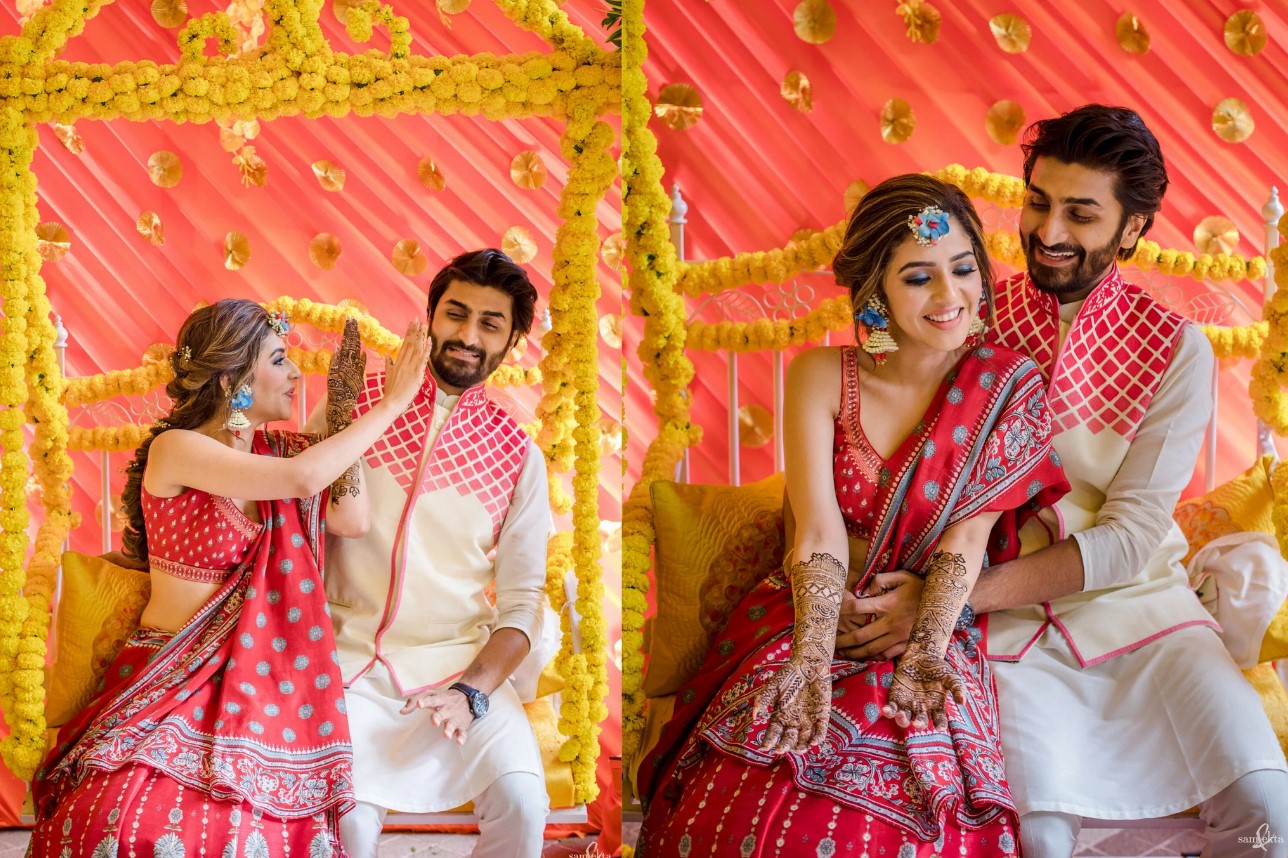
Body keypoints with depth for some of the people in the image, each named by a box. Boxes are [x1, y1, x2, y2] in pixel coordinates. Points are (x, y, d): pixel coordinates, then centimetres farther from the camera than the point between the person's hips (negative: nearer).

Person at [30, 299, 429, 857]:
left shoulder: (274, 450, 9)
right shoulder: (175, 449, -11)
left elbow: (353, 521, -3)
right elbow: (302, 479, -24)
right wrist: (393, 401, -17)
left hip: (253, 682, 5)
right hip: (171, 682, -5)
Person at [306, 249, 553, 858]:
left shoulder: (519, 458, 7)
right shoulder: (354, 404, 5)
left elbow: (521, 601, 3)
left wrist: (473, 692, -11)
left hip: (462, 664, 1)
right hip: (352, 658, -1)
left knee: (521, 803, -22)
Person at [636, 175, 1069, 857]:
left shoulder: (1009, 388, 1)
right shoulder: (821, 377, 2)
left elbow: (969, 533, -8)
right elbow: (819, 529, -9)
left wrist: (924, 654, -23)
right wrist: (812, 658, -25)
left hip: (935, 630, -1)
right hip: (810, 619, 1)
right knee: (758, 802, -29)